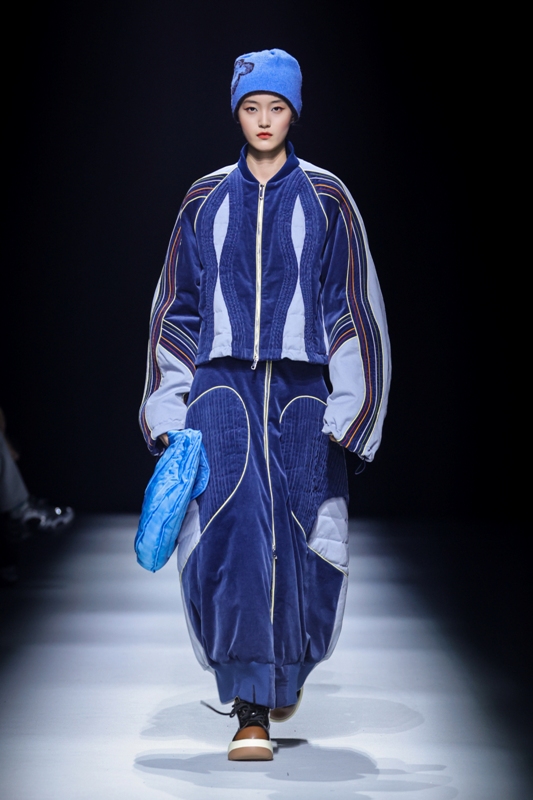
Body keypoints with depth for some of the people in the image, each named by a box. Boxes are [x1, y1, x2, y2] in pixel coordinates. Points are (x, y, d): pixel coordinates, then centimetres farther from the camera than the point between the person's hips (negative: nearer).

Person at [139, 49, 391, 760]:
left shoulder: (326, 200, 7)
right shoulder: (206, 201, 11)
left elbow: (354, 309, 5)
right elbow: (176, 310, 13)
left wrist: (348, 408, -3)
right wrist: (170, 410, 6)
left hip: (301, 387, 0)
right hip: (223, 384, 0)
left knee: (300, 536, -1)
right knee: (231, 532, -14)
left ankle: (290, 666, 29)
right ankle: (251, 709, -12)